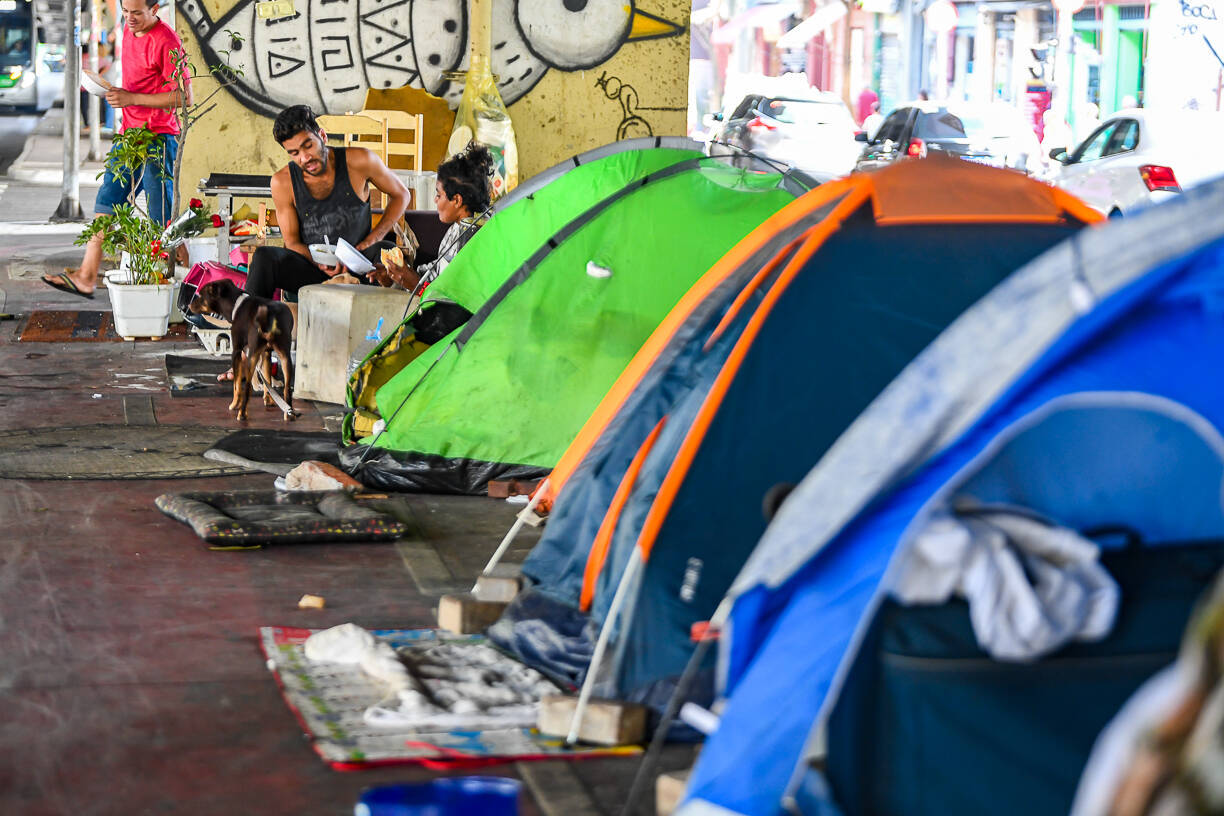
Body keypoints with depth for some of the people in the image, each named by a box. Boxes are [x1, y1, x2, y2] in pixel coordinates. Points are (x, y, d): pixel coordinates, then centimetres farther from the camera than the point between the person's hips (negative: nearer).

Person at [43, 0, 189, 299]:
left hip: (158, 138, -9)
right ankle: (86, 277, 11)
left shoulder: (167, 42, -16)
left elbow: (184, 96, -19)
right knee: (105, 204, 8)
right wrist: (119, 93, 11)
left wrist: (132, 98, -19)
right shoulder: (129, 30, 11)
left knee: (163, 222, -5)